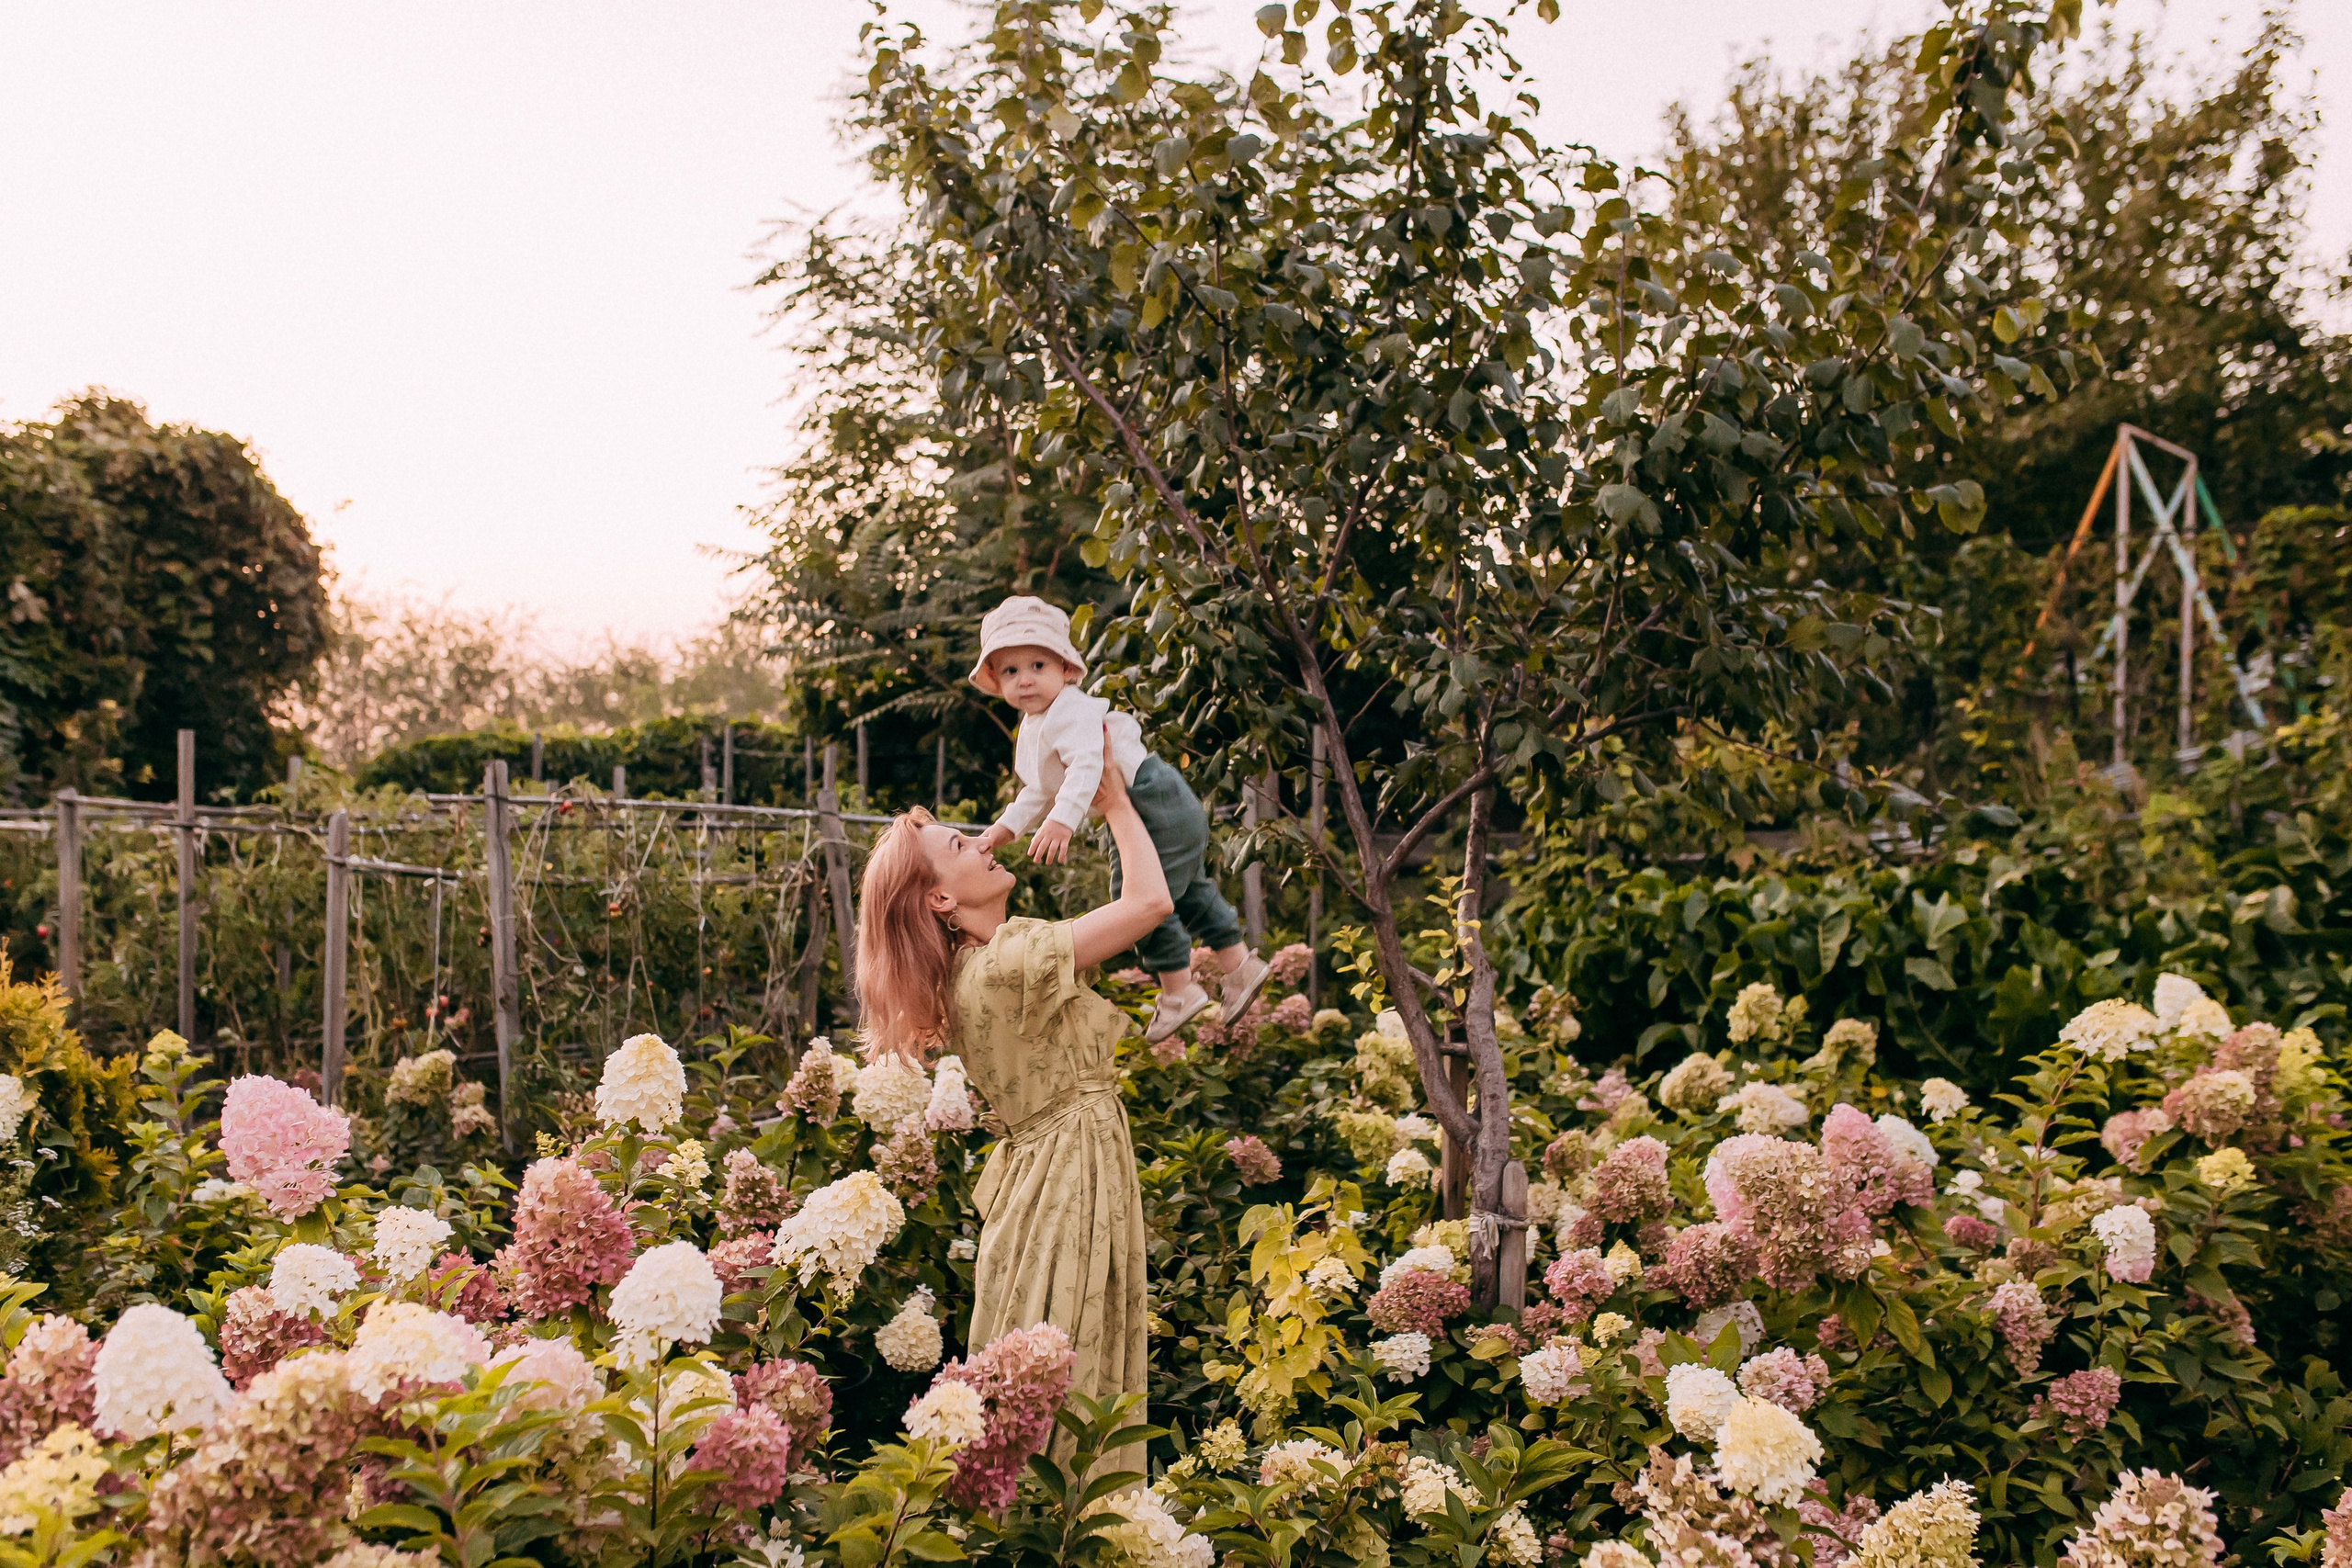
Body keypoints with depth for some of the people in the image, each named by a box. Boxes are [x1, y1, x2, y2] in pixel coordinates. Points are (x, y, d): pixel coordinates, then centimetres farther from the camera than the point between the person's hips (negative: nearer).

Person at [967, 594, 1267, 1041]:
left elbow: (1087, 763, -38)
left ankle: (1178, 988, 4)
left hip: (1151, 800, -11)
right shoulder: (1032, 728, 11)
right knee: (1187, 892, 21)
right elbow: (1042, 790, 21)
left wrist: (1062, 820, -49)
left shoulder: (1071, 711, -23)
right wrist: (1006, 827, 12)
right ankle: (1238, 963, 34)